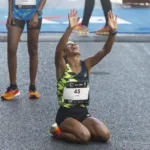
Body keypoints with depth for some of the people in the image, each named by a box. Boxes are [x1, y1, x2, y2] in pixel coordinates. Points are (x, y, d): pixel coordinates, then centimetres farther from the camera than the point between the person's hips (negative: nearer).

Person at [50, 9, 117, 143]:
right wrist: (70, 28, -43)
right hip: (66, 114, -5)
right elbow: (58, 50, -29)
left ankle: (74, 130, 11)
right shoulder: (62, 67, -8)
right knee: (84, 137, -28)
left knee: (105, 135, -16)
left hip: (83, 113, 5)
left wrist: (113, 32, -26)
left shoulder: (86, 65, 3)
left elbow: (105, 51, -9)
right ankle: (58, 131, 2)